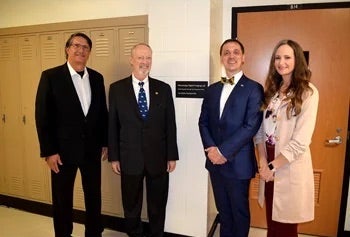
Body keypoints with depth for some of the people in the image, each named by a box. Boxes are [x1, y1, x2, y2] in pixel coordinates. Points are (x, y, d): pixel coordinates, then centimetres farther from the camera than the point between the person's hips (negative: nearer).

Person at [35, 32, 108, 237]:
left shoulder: (97, 78, 5)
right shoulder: (51, 76, -7)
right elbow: (42, 116, -9)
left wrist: (105, 142, 7)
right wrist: (48, 151, -11)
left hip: (92, 149, 4)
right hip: (63, 150, -3)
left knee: (94, 196, 15)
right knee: (62, 198, 13)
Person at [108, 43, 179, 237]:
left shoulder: (164, 89, 0)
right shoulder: (117, 88, -1)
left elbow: (170, 125, 1)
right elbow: (112, 125, 0)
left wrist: (172, 156, 0)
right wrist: (113, 157, -1)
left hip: (158, 158, 1)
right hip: (130, 158, 0)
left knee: (158, 206, 17)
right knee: (131, 207, 17)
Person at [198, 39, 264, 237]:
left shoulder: (253, 88, -8)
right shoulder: (212, 89, 10)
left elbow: (251, 126, -16)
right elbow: (203, 122, 7)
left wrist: (224, 151, -18)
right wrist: (211, 148, -9)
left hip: (238, 162, -5)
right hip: (215, 161, 5)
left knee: (240, 212, 14)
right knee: (223, 210, 20)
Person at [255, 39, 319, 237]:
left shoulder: (308, 92, -11)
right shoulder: (272, 90, 8)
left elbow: (301, 140, -17)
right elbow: (261, 128, 4)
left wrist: (273, 166, -13)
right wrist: (263, 162, -6)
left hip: (290, 165, -5)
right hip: (270, 162, 5)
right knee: (271, 220, 16)